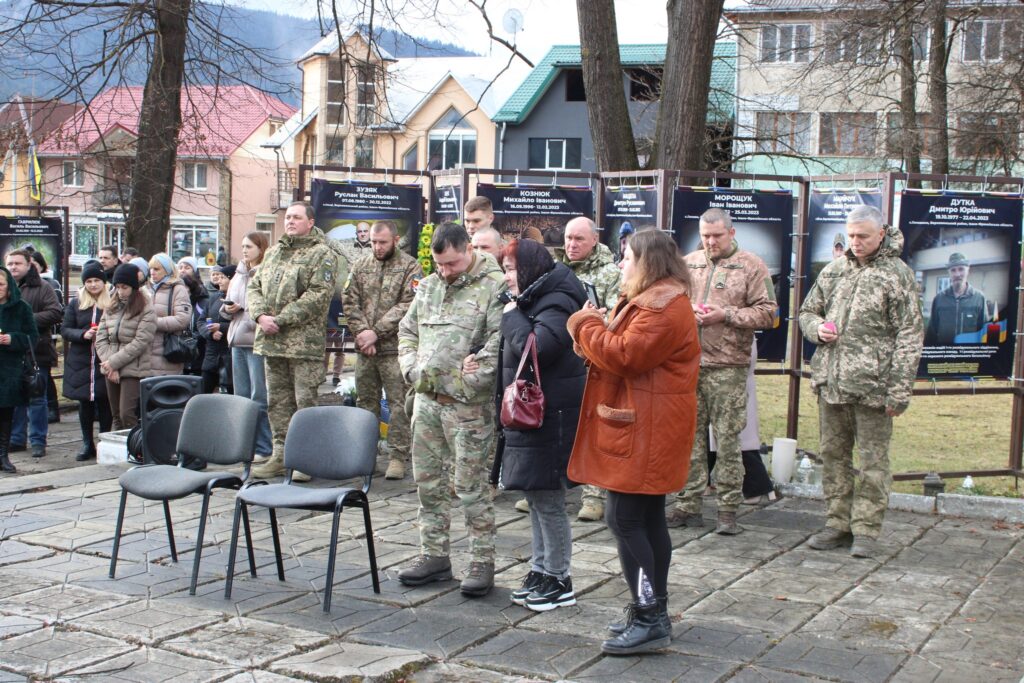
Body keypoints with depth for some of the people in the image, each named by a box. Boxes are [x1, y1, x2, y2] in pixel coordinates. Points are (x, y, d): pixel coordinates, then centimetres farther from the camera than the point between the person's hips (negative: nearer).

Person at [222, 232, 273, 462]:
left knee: (259, 398, -4)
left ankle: (263, 447, 3)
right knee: (241, 397, 13)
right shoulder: (238, 274, 17)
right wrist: (228, 309, 3)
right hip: (237, 339, 8)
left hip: (257, 340, -8)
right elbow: (226, 307, 23)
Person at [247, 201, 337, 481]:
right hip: (271, 341, 7)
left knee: (305, 401, -5)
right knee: (277, 400, 11)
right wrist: (260, 315, -4)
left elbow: (318, 295, -14)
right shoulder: (273, 252, 19)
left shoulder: (322, 254, -4)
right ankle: (280, 455, 19)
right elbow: (254, 286, 16)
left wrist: (281, 319, -16)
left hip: (304, 341, -7)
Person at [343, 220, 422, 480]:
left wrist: (376, 331, -15)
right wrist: (362, 333, -8)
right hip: (365, 349, 5)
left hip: (394, 348, -4)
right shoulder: (360, 266, 13)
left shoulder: (410, 268, -2)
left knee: (399, 403, -4)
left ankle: (397, 456, 1)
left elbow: (408, 306, -11)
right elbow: (351, 302, 7)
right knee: (365, 402, 11)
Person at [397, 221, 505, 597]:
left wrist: (472, 377, -18)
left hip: (468, 405, -7)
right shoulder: (429, 285, 13)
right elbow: (407, 330, 21)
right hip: (427, 398, 7)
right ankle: (434, 555, 25)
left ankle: (482, 562, 10)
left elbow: (501, 340, -19)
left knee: (470, 485, -1)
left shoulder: (494, 286, -10)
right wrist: (411, 368, 6)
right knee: (429, 481, 13)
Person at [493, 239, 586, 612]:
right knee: (536, 497, 15)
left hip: (552, 417, -10)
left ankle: (558, 581, 9)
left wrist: (513, 317, -15)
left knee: (548, 499, -2)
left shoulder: (557, 303, -15)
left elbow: (537, 347, -29)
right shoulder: (531, 302, 16)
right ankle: (541, 570, 25)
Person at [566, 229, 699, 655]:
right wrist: (593, 329, 1)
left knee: (624, 519, -11)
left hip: (644, 432, -11)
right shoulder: (649, 300, 21)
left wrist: (586, 327, -10)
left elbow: (625, 356, -24)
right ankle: (653, 612, 21)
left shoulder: (664, 306, -16)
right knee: (648, 519, 13)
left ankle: (649, 619, -7)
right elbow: (623, 350, 18)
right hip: (639, 428, 11)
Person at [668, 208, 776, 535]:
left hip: (727, 367, -4)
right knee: (690, 437, 7)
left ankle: (728, 511, 7)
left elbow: (767, 312, -3)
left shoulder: (751, 265, 2)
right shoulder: (687, 263, 14)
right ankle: (688, 505, 15)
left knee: (727, 440, -1)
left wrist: (725, 315, -12)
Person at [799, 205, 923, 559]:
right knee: (833, 455, 11)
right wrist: (817, 328, -3)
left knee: (872, 460, 1)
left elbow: (909, 337, -7)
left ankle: (866, 530, 10)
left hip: (872, 384, -5)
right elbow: (807, 311, 23)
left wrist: (899, 391, -12)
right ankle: (838, 524, 22)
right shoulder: (833, 270, 11)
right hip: (830, 381, 5)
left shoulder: (898, 274, -4)